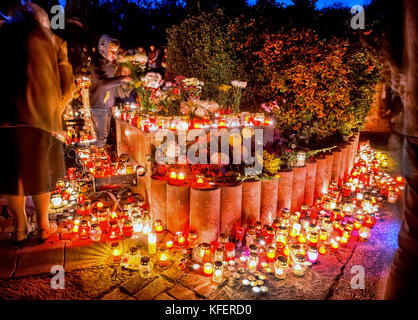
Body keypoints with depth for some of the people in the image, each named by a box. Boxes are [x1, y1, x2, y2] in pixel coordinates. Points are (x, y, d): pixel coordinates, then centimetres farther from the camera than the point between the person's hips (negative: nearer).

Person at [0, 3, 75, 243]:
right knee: (40, 173, 12)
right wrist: (56, 111, 12)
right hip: (42, 115, -1)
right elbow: (68, 84, 2)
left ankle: (20, 228, 23)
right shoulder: (52, 40, 8)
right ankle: (43, 226, 23)